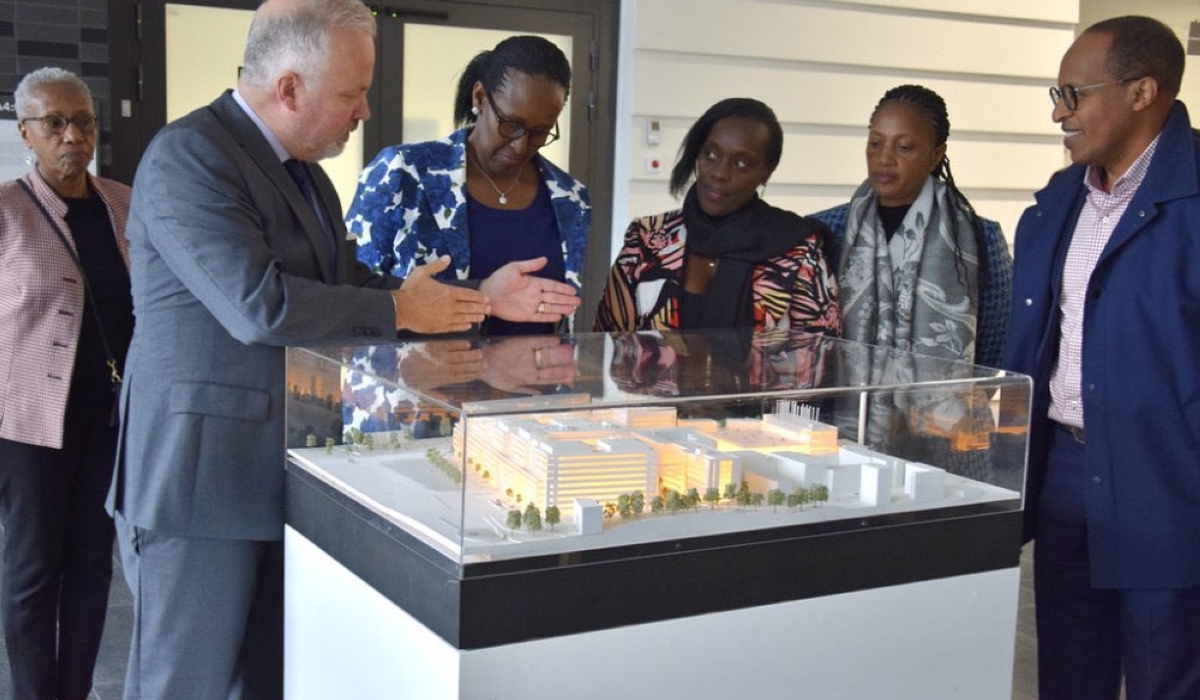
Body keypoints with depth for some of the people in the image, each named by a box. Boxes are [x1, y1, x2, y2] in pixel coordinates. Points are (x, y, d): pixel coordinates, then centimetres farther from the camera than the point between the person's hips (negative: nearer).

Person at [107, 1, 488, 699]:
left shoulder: (303, 169, 13)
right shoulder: (190, 155, -17)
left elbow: (346, 284, 14)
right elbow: (259, 306, -28)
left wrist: (477, 296, 4)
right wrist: (399, 310, -16)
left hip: (284, 475, 9)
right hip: (202, 475, -9)